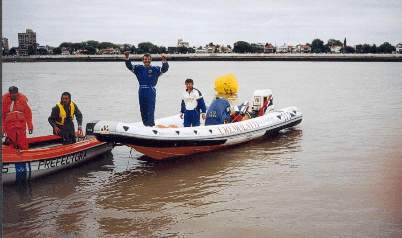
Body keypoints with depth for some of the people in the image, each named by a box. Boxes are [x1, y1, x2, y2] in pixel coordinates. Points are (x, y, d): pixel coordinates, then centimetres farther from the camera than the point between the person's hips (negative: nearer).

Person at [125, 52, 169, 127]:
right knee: (143, 109, 10)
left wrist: (164, 61, -27)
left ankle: (150, 123, -7)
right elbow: (129, 66, 4)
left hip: (151, 91, -3)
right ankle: (145, 123, 20)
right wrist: (127, 58, -14)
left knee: (150, 108, -8)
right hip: (142, 91, 3)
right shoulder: (139, 68, 10)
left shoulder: (155, 69, 4)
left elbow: (164, 69, -8)